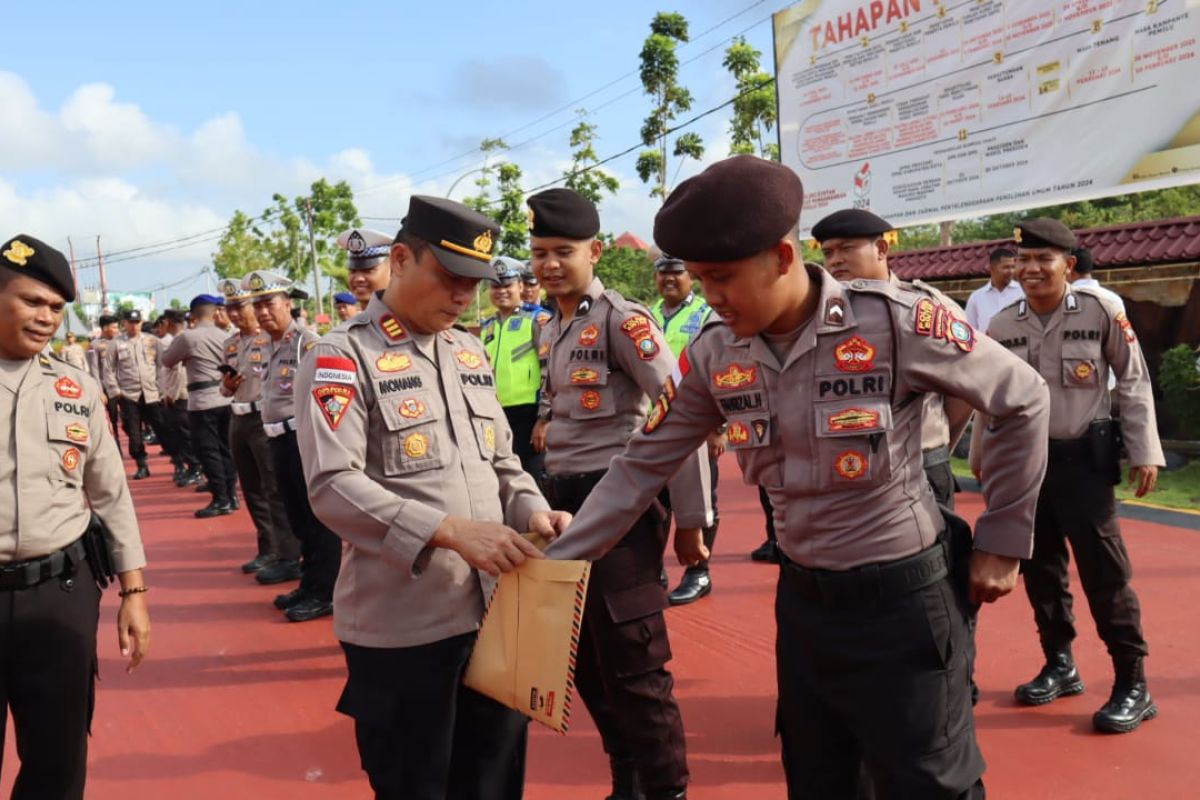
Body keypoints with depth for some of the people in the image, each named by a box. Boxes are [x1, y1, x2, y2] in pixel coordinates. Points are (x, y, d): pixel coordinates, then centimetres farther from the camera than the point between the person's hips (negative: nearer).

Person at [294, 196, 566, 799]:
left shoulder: (471, 353, 11)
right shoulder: (342, 358, -9)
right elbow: (333, 486, -19)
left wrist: (532, 511, -4)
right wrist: (449, 531, -26)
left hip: (494, 611, 6)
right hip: (403, 628, -6)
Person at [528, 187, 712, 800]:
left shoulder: (622, 319, -13)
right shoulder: (548, 331, 11)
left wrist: (691, 517, -15)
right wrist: (546, 425, 9)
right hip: (562, 502, 9)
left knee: (632, 661, 0)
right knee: (585, 656, 17)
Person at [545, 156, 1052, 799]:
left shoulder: (895, 321, -19)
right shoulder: (715, 354, -6)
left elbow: (1023, 401, -7)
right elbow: (642, 465, 0)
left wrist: (1003, 540, -4)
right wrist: (555, 563, -5)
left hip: (902, 596, -4)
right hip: (802, 599, 5)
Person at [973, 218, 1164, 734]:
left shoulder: (1101, 310, -9)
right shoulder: (1002, 325, 0)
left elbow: (1134, 382, -3)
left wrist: (1145, 452, -5)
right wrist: (981, 456, 13)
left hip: (1085, 458, -4)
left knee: (1105, 572, -1)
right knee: (1039, 568, 13)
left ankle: (1133, 684, 14)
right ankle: (1060, 665, 30)